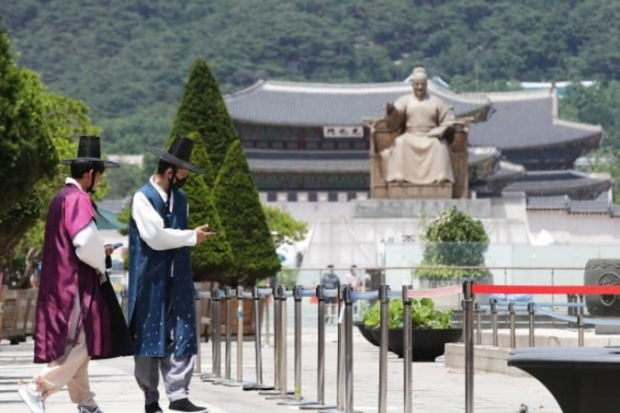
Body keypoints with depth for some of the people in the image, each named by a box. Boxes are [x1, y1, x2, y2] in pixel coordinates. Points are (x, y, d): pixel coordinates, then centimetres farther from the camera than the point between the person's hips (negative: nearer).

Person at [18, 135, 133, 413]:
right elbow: (86, 242, -23)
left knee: (73, 346, 12)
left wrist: (98, 252, 14)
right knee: (80, 344, -9)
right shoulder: (78, 199, -15)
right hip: (75, 283, -10)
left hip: (60, 283, 10)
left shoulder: (61, 198, 15)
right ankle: (38, 388, -13)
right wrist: (100, 262, -4)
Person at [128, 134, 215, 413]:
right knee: (150, 336, 1)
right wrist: (192, 237, -10)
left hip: (177, 280, 6)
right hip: (151, 281, -6)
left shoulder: (180, 198, 12)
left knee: (181, 336, -1)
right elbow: (155, 237, -17)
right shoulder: (143, 198, -10)